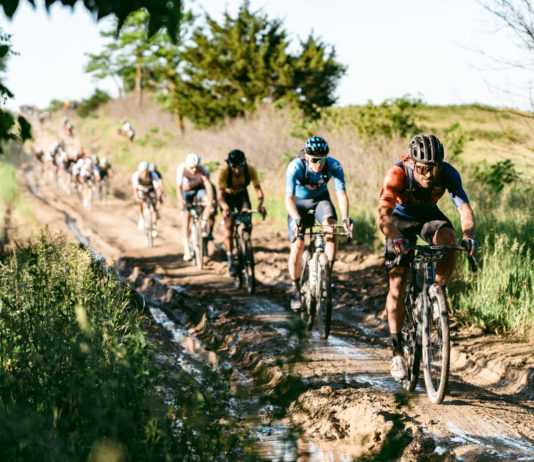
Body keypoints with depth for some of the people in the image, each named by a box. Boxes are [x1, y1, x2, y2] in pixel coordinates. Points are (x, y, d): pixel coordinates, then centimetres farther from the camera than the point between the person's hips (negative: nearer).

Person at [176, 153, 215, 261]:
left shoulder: (202, 169, -26)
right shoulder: (182, 169, -29)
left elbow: (207, 183, -34)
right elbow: (179, 187, -35)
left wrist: (210, 199, -47)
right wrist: (181, 201, -49)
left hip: (199, 189, 1)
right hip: (186, 191, -1)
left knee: (208, 202, -31)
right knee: (186, 217, -13)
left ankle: (204, 225, -6)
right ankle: (186, 250, -14)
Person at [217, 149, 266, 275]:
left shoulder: (250, 170, -29)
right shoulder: (224, 172, -34)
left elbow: (258, 189, -35)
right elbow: (220, 194, -41)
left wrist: (260, 203, -56)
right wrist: (225, 208, -61)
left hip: (242, 195, 2)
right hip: (228, 196, -2)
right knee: (229, 226, -13)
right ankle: (230, 261, -9)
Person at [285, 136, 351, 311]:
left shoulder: (334, 166, -27)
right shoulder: (295, 167, -32)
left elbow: (341, 193, -31)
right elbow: (289, 198, -38)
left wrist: (345, 218, -47)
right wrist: (296, 219, -56)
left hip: (320, 199, 1)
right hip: (299, 201, -1)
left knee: (331, 224, -30)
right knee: (297, 244, -13)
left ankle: (328, 272, -21)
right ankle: (295, 289, 4)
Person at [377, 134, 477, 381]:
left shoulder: (448, 174, -28)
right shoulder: (397, 174, -35)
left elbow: (465, 208, -35)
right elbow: (384, 214, -45)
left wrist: (468, 236, -55)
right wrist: (395, 240, -63)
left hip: (429, 216, 2)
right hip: (400, 220, -1)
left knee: (448, 239, -33)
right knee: (397, 283, -8)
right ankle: (396, 350, 1)